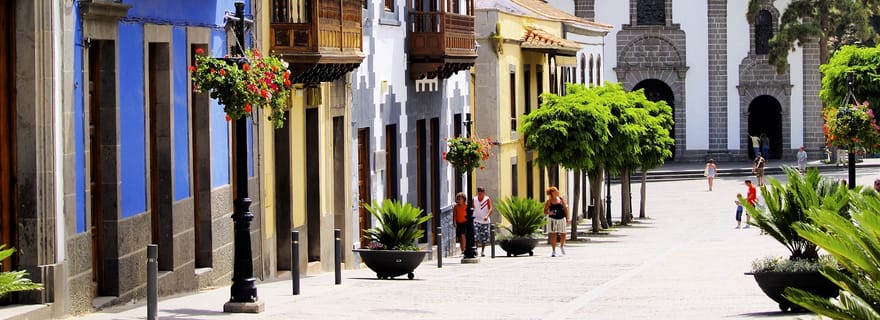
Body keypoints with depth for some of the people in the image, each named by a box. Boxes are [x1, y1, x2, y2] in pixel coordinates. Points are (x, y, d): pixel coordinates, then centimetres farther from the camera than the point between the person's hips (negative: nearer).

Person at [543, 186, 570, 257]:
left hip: (561, 219, 3)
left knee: (563, 235, 4)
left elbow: (565, 209, 9)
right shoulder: (549, 201, -3)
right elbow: (545, 211, -2)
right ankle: (554, 251, 3)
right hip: (552, 219, -3)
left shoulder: (561, 199, 4)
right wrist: (548, 213, -24)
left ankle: (561, 246, 34)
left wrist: (567, 218, 3)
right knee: (553, 235, -5)